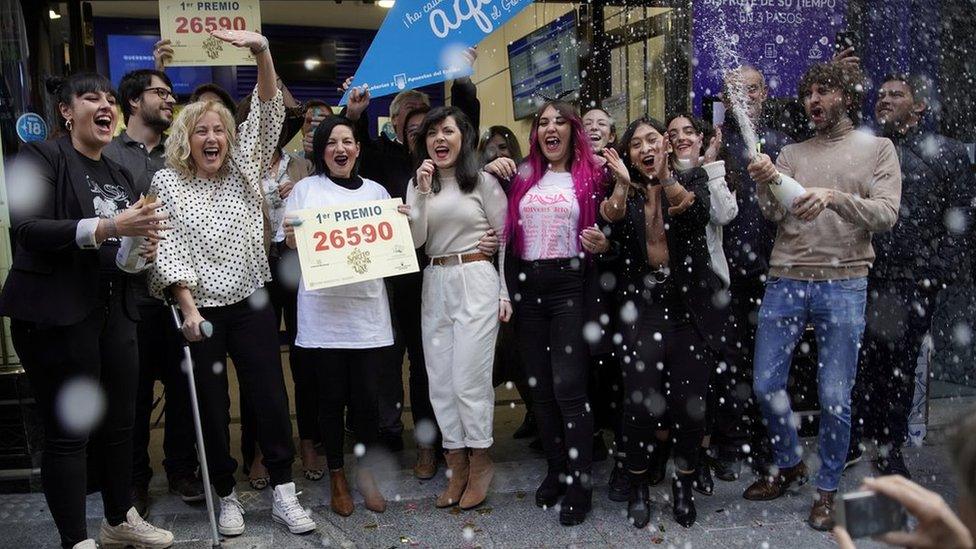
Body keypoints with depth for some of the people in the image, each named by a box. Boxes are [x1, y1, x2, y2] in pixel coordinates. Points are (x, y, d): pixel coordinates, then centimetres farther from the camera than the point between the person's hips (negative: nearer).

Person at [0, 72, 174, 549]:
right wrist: (105, 227, -27)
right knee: (68, 431, -1)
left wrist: (146, 248, 3)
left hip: (115, 312, 7)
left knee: (119, 423, 12)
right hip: (57, 314, -6)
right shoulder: (43, 156, -3)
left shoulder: (120, 175, 18)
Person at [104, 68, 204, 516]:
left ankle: (181, 470, 25)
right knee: (135, 391, 7)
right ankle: (136, 479, 23)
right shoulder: (107, 155, 2)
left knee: (182, 384, 9)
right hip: (134, 293, -2)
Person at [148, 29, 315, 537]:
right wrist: (187, 306, -13)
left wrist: (261, 52, -18)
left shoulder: (244, 170, 8)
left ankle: (283, 493, 12)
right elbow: (167, 248, -4)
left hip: (251, 304, 1)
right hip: (200, 309, -1)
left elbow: (267, 113, -3)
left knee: (270, 396, 1)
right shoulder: (167, 182, 3)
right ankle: (226, 496, 22)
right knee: (212, 407, 7)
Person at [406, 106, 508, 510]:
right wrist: (423, 191, -9)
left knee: (469, 377, -5)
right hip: (434, 284, 5)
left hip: (476, 281, -5)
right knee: (440, 378, 7)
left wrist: (506, 292, -4)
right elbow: (414, 241, 0)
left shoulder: (483, 181, 0)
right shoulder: (417, 183, 12)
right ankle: (457, 465, 20)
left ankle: (480, 460, 15)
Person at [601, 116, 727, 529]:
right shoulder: (624, 191, 12)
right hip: (643, 304, 0)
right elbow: (611, 228, -9)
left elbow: (699, 212, -14)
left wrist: (664, 176, -22)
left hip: (692, 304, 0)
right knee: (640, 397, -10)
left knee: (689, 398, -1)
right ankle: (639, 484, 10)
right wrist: (623, 184, -18)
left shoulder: (692, 178, 9)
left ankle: (684, 483, 20)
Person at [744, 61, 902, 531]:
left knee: (835, 397, 0)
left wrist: (835, 197, -23)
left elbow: (886, 214, -6)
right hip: (785, 280, 3)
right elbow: (775, 215, 1)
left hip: (843, 283, -3)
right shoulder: (792, 153, 14)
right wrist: (767, 184, -20)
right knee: (766, 383, 6)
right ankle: (788, 464, 30)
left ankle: (827, 489, 20)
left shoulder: (877, 148, 7)